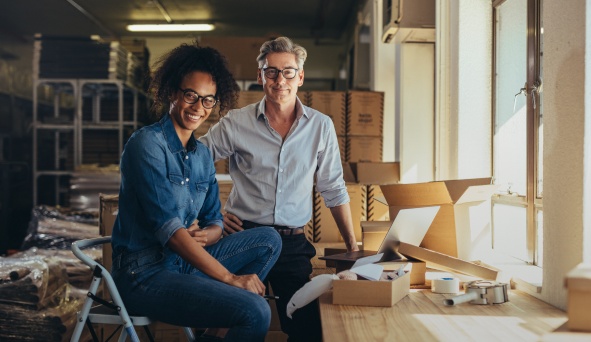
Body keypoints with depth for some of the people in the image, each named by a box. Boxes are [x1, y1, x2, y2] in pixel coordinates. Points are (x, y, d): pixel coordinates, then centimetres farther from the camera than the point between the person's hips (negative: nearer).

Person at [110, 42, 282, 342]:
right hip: (144, 273, -9)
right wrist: (229, 277, -23)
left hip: (183, 260, 9)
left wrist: (204, 235, -12)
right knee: (255, 312, -24)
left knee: (268, 240, 1)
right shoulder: (147, 144, -14)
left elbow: (214, 221, 15)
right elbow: (166, 225, -22)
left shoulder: (202, 154, 11)